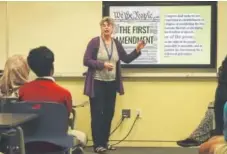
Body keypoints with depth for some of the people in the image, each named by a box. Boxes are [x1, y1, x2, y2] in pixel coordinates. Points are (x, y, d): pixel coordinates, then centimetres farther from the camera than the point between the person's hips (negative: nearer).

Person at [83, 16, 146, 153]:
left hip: (111, 83, 5)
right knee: (97, 114, -2)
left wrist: (137, 50, -1)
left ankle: (105, 142, 22)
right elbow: (86, 61, -12)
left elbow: (126, 59, 13)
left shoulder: (116, 43, 8)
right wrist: (103, 64, -21)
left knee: (109, 113, 10)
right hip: (97, 83, -5)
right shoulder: (94, 42, -7)